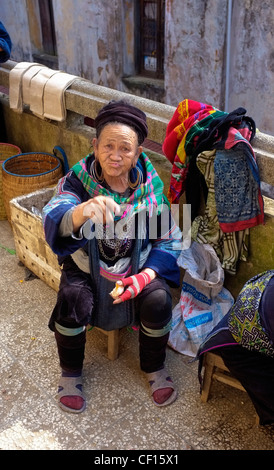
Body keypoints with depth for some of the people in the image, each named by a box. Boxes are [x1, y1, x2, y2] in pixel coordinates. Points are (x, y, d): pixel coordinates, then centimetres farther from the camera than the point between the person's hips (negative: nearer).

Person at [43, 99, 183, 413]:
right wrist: (79, 213, -63)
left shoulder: (150, 186, -12)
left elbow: (170, 240, -4)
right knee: (72, 301, -27)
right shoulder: (78, 180, -17)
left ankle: (154, 368, 8)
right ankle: (70, 372, 3)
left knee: (158, 301, -23)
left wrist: (147, 274, -21)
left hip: (138, 267, 1)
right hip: (86, 267, -1)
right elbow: (53, 219, -38)